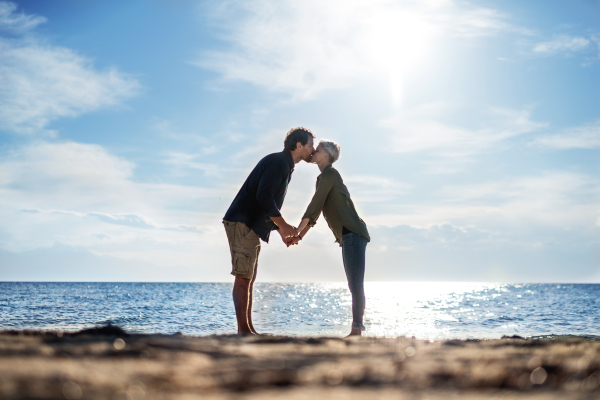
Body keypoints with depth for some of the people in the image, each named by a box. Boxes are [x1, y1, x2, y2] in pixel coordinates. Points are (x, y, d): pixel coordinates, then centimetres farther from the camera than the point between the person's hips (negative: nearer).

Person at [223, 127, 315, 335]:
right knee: (243, 277, -10)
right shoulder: (277, 161, -10)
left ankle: (248, 330, 13)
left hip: (252, 228, 11)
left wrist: (282, 231, 17)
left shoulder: (285, 167, 21)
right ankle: (243, 330, -10)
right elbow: (263, 196, -22)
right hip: (242, 223, -11)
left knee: (249, 279, 10)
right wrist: (284, 226, -15)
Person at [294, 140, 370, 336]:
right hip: (348, 237, 10)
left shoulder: (329, 174, -8)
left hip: (353, 234, -10)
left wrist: (297, 230, -7)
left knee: (356, 284, -12)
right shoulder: (322, 178, 22)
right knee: (355, 285, 9)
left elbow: (314, 205, -12)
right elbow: (316, 211, 23)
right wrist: (300, 236, 20)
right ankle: (357, 330, 12)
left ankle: (357, 330, -15)